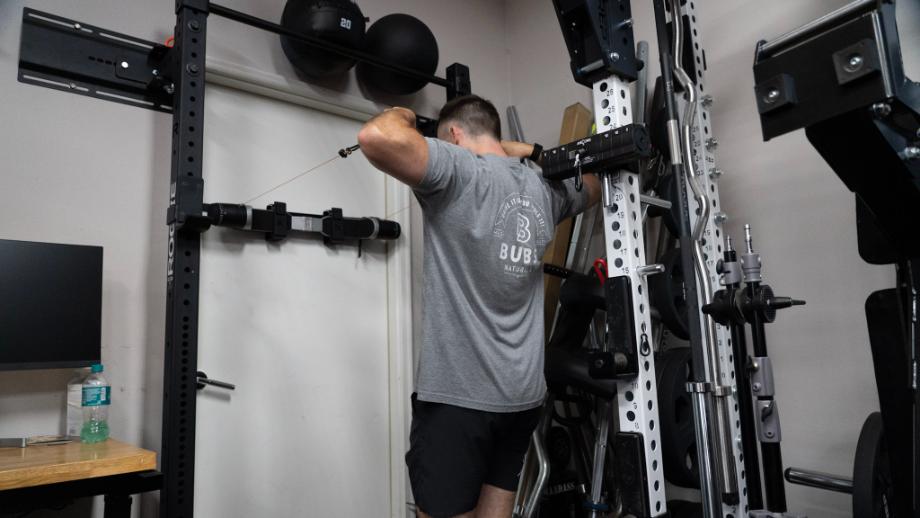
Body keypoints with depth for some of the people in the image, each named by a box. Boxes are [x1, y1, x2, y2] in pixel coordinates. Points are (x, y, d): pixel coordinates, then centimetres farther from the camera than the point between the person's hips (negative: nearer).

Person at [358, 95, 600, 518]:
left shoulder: (459, 171, -12)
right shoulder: (543, 188, 8)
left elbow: (377, 137, -28)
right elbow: (593, 185, 30)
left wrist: (400, 115, -5)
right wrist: (525, 149, 28)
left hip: (458, 396, -7)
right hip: (523, 396, 7)